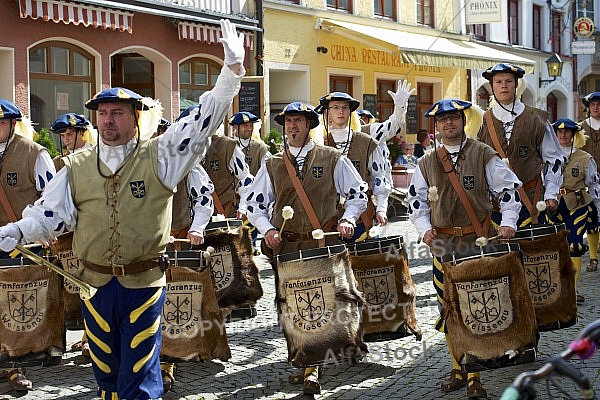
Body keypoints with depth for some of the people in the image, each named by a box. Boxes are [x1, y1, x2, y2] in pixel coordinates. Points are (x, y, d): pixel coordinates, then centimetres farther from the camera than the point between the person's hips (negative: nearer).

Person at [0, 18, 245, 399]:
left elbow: (203, 121, -8)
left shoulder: (159, 156, -2)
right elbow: (51, 213, 7)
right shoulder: (77, 167, 6)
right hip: (96, 284, 3)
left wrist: (232, 68, -17)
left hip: (144, 283, -3)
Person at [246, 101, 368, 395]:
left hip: (324, 245, -3)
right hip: (286, 247, 3)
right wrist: (267, 230, -3)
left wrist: (347, 219, -7)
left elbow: (359, 194, 10)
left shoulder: (333, 159, 6)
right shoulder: (272, 165, 12)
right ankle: (304, 364, 21)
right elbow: (255, 204, 14)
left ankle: (311, 370, -2)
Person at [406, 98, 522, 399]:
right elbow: (415, 200, 15)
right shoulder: (426, 163, 10)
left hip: (479, 242, -3)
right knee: (449, 308, 6)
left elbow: (509, 189, 2)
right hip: (443, 244, 3)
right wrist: (424, 229, 0)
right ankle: (458, 369, 20)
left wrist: (507, 222, -11)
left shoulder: (484, 155, 2)